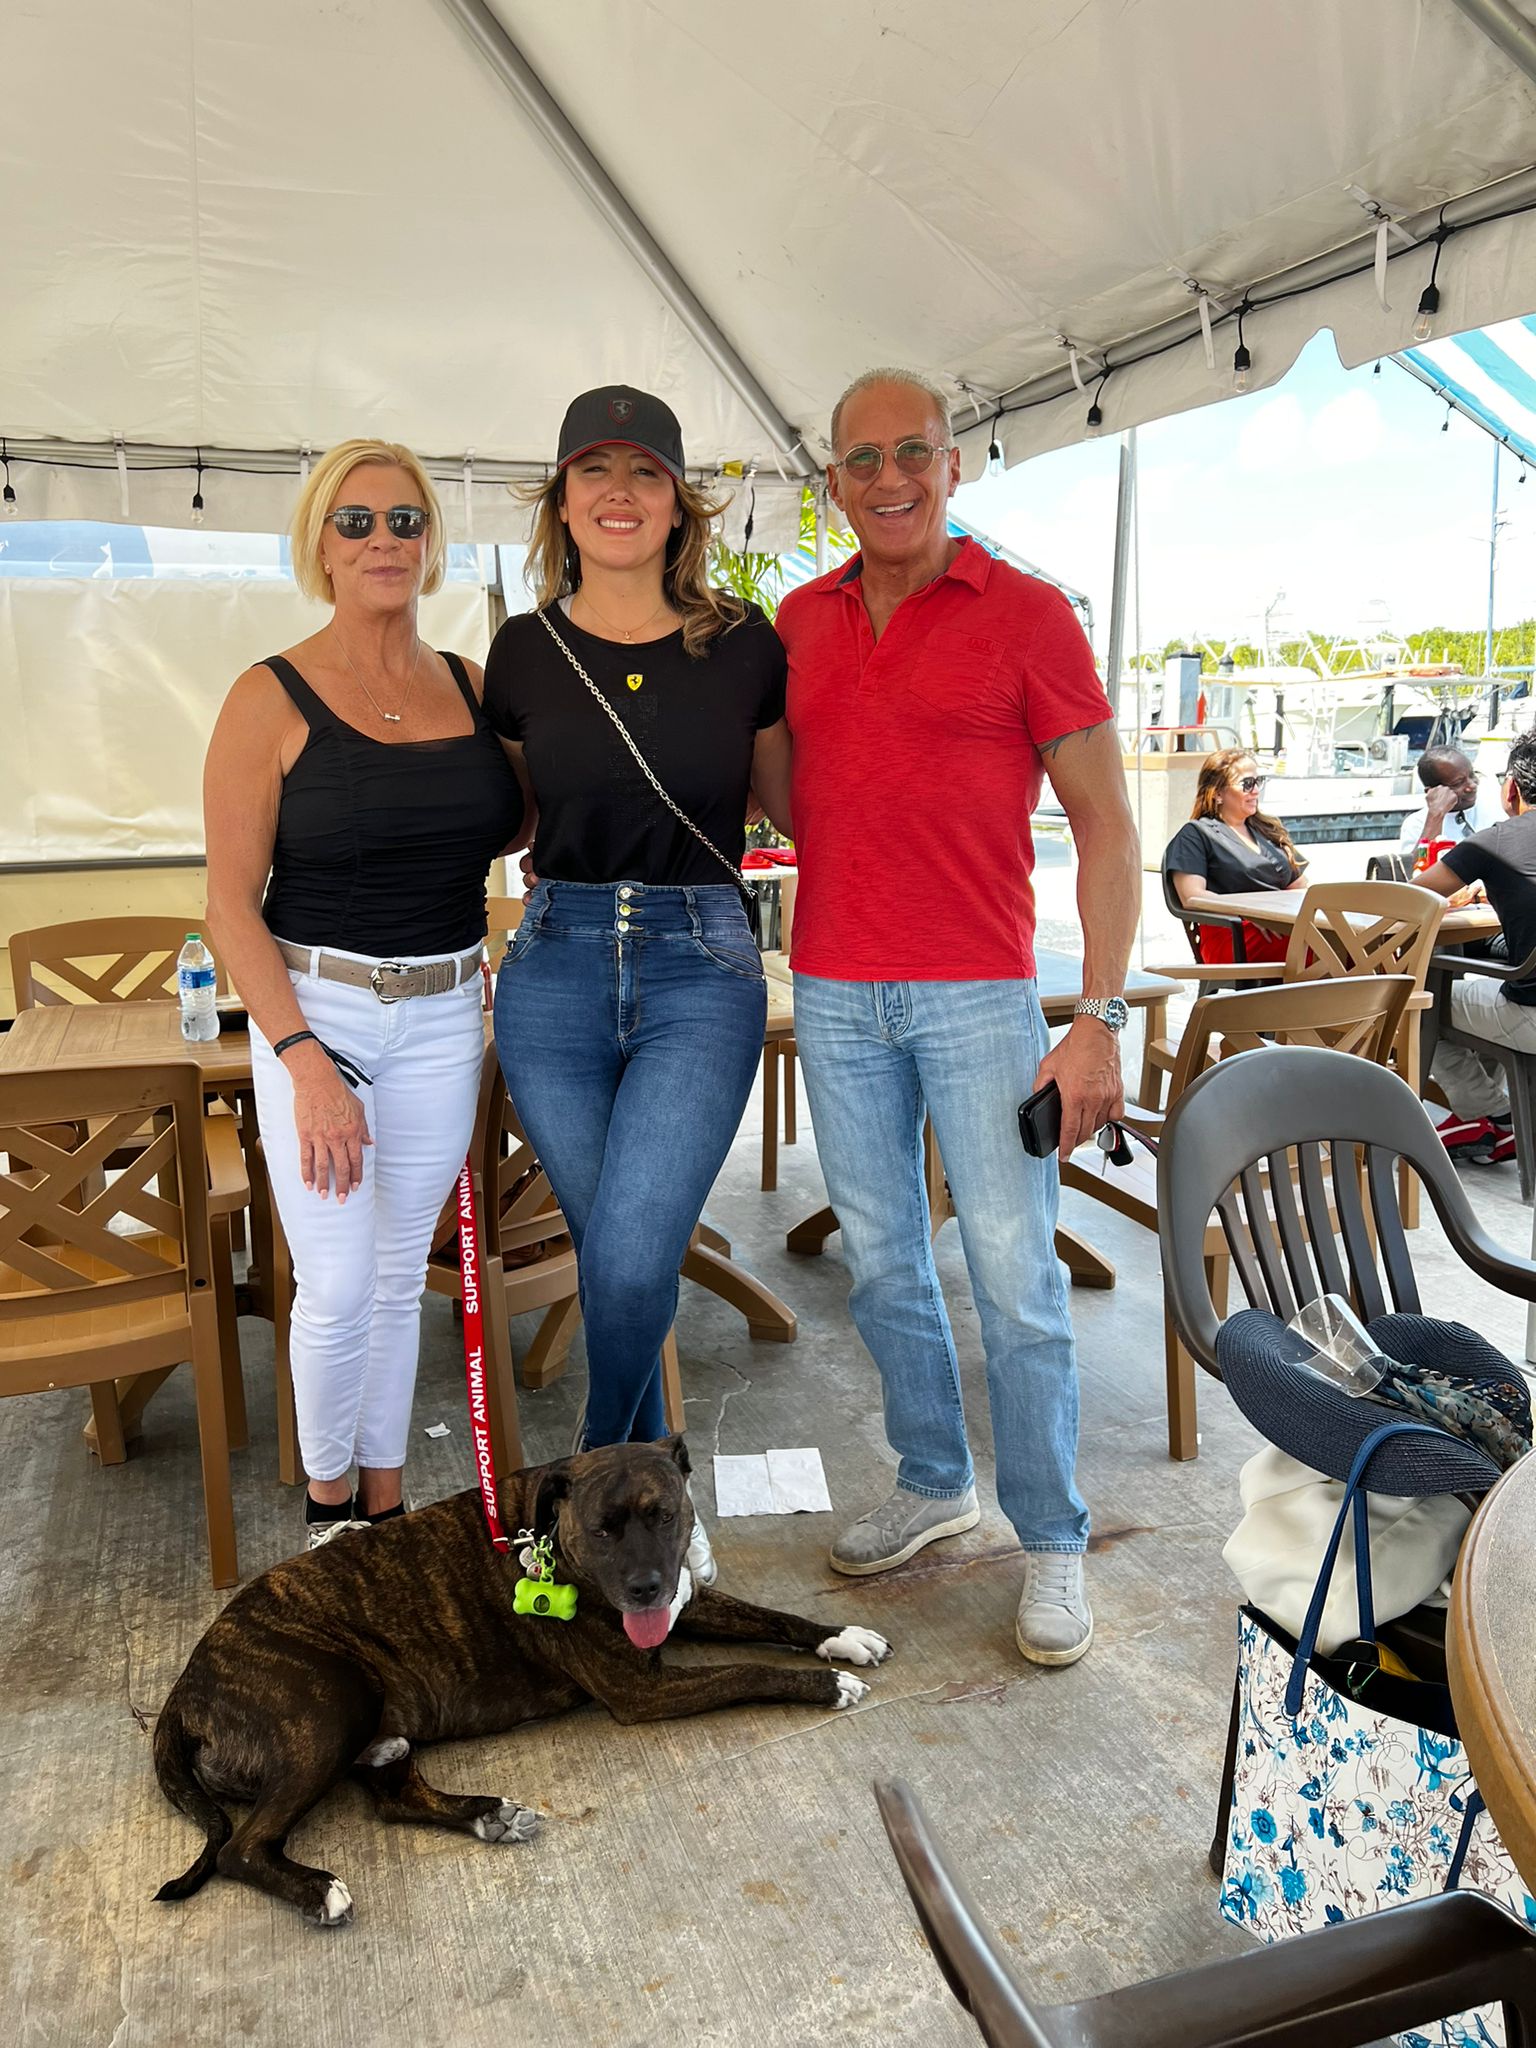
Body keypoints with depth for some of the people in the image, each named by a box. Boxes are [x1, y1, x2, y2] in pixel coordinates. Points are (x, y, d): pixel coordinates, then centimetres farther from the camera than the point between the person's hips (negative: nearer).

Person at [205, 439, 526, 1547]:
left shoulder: (473, 687, 6)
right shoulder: (274, 698, -7)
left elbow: (500, 827, 19)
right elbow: (232, 900, -9)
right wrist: (305, 1059, -18)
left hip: (445, 1017, 4)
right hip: (315, 1010, -4)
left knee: (401, 1275, 13)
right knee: (337, 1288, -1)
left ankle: (385, 1499, 31)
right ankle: (326, 1499, 25)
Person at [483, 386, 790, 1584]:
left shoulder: (744, 644, 0)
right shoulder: (523, 653, 4)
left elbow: (794, 804, 13)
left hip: (701, 969, -2)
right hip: (557, 970, 2)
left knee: (630, 1261, -15)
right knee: (618, 1261, 10)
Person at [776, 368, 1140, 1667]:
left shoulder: (1026, 615, -3)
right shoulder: (800, 622, 10)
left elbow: (1107, 825, -5)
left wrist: (1101, 1021, -12)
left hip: (978, 996, -4)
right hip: (834, 995, 5)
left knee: (1015, 1280, -1)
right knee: (882, 1264, 13)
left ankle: (1054, 1545, 16)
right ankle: (935, 1485, 32)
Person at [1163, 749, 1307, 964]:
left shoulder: (1269, 830, 31)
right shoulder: (1196, 834, 9)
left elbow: (1301, 888, 30)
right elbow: (1192, 897, -5)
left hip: (1282, 927, 6)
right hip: (1232, 934, -6)